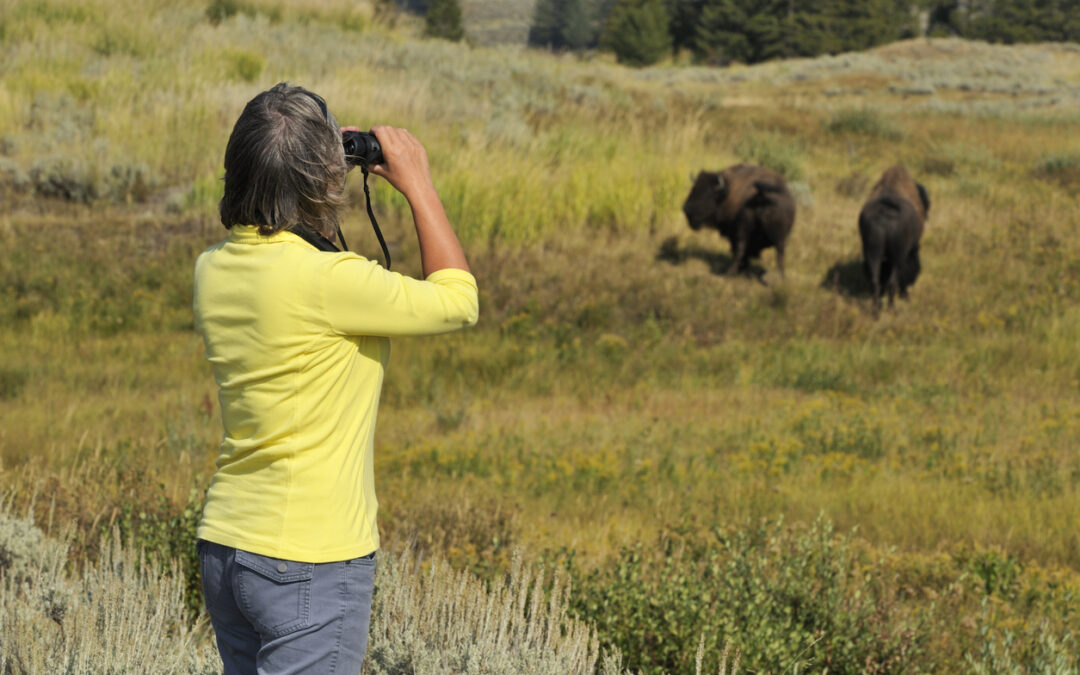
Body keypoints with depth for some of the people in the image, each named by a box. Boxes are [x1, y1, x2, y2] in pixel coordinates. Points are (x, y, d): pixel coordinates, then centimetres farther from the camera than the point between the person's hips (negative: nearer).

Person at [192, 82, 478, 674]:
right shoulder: (326, 281, -20)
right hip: (309, 560, -8)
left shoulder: (213, 270, 3)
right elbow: (456, 301, -8)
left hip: (223, 542, 8)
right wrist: (418, 186, 1)